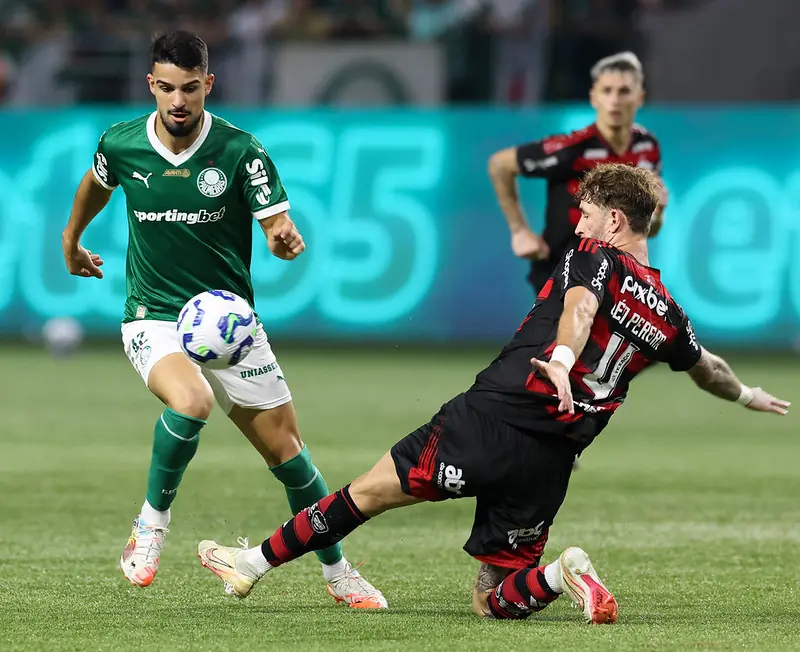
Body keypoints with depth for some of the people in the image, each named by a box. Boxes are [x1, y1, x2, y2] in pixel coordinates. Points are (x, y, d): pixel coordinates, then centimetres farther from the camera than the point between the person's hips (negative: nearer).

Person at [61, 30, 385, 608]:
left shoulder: (240, 150, -12)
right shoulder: (121, 145, -6)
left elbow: (281, 226, -13)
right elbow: (97, 183, 17)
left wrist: (287, 238, -37)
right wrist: (72, 239, 33)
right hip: (155, 318, -1)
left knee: (287, 452, 3)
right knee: (191, 401, -34)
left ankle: (337, 572, 22)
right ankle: (152, 522, -11)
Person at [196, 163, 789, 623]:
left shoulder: (596, 258, 1)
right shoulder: (667, 315, 17)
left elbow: (580, 305, -22)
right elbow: (708, 370, 35)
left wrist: (562, 357, -42)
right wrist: (746, 395, 56)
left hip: (491, 418, -5)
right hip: (550, 462, 5)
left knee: (369, 492, 8)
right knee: (495, 601, 11)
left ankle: (255, 565, 12)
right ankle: (563, 577, -17)